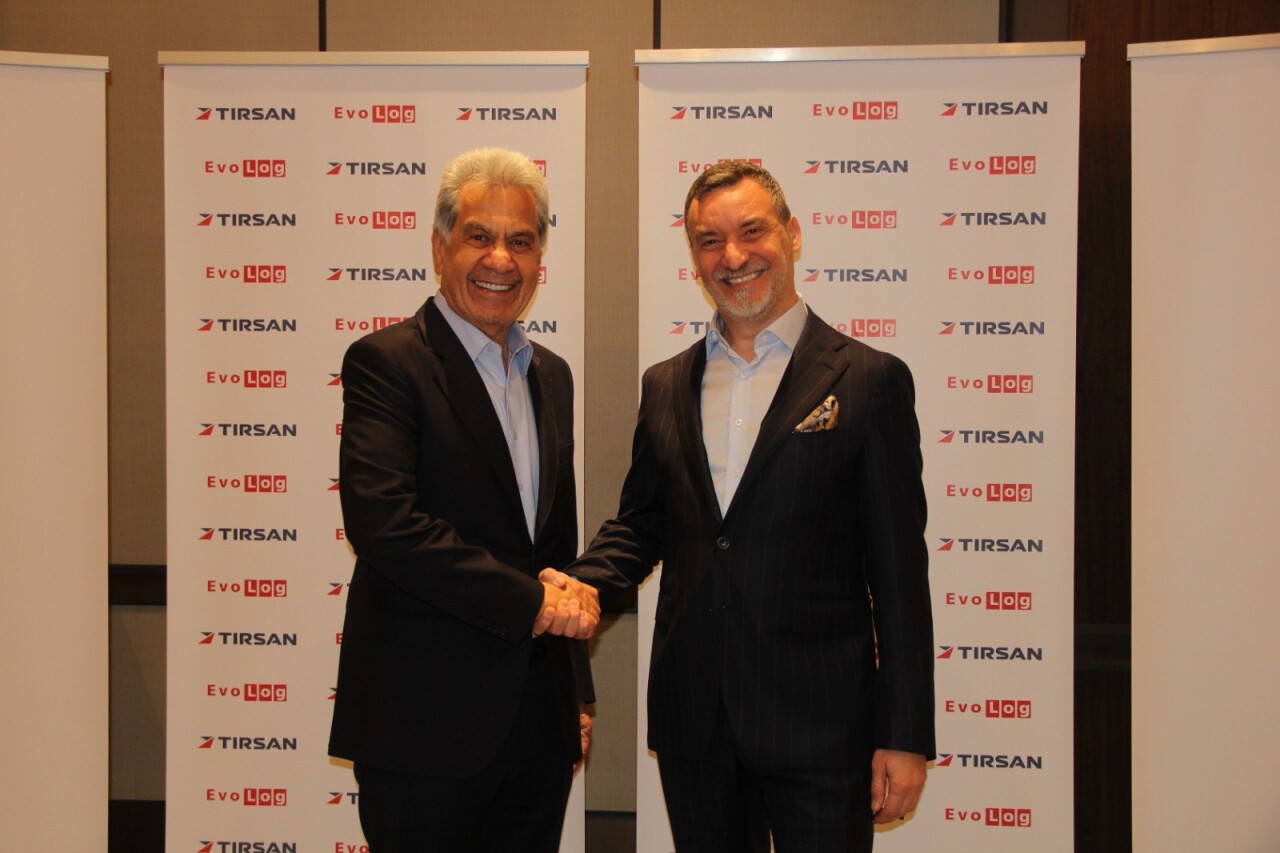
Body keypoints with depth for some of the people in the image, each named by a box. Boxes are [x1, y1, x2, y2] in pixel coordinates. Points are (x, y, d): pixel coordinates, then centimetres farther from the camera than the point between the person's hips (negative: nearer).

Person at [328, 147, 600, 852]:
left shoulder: (550, 375, 14)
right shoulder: (386, 361, -9)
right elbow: (382, 521, -22)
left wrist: (577, 693, 17)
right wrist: (529, 602, -17)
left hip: (538, 723, 7)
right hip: (427, 721, -6)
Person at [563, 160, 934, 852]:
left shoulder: (868, 380, -5)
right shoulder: (665, 386, 10)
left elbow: (898, 569, -6)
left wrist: (905, 738, -8)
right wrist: (580, 584, -5)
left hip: (817, 724, -4)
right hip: (693, 721, 4)